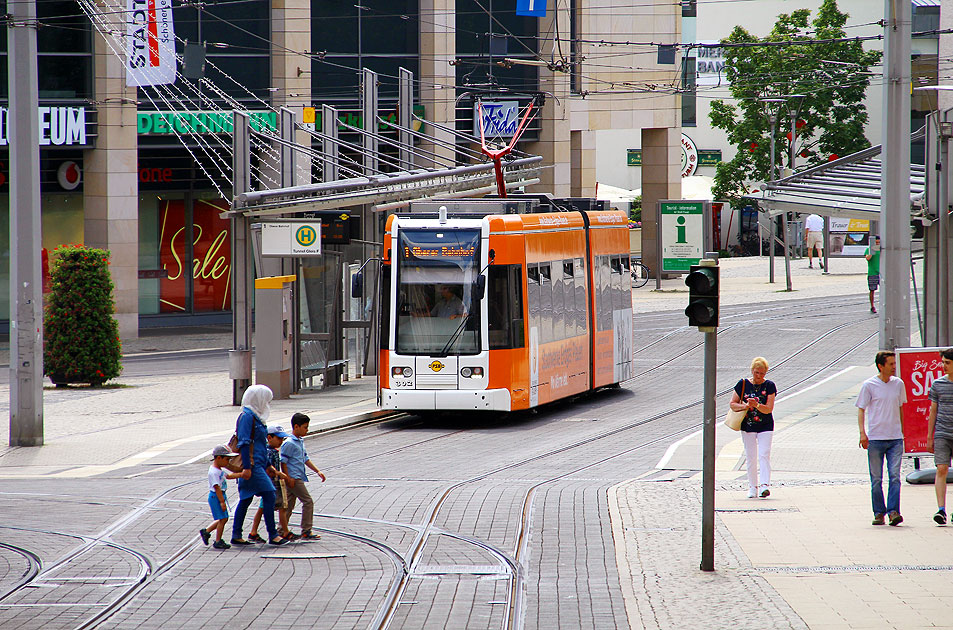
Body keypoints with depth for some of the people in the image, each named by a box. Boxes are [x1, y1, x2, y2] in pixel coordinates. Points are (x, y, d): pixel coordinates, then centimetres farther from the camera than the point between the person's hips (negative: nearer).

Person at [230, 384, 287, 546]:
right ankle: (272, 535, -13)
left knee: (246, 499, 11)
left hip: (258, 464, 10)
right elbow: (244, 443, -18)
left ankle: (236, 536, 14)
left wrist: (266, 466, 24)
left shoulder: (256, 416, 17)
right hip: (251, 464, -10)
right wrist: (247, 466, -22)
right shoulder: (247, 416, -12)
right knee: (269, 495, -13)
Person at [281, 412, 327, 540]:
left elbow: (306, 459, 23)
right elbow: (283, 462, -16)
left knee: (289, 504, 11)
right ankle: (306, 531, -5)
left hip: (298, 478, 10)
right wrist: (288, 478, -20)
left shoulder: (300, 442, 16)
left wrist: (317, 471, 17)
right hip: (294, 479, -10)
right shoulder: (289, 443, -14)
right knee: (308, 501, -8)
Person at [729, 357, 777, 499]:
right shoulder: (743, 384, 1)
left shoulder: (769, 386, -3)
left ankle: (764, 485, -22)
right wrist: (744, 406, -15)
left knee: (764, 455, -14)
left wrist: (756, 405, -27)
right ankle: (752, 487, 13)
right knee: (751, 457, 4)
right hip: (747, 426, 2)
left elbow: (769, 409, -9)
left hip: (765, 426, -2)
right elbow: (733, 404, 4)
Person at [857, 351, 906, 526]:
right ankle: (879, 513, 10)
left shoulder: (898, 384, 9)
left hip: (895, 439, 2)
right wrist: (862, 433, -10)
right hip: (875, 438, -2)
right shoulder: (869, 385, -2)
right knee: (876, 479, 3)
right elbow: (861, 410, 0)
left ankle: (893, 511, -10)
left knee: (895, 476, -8)